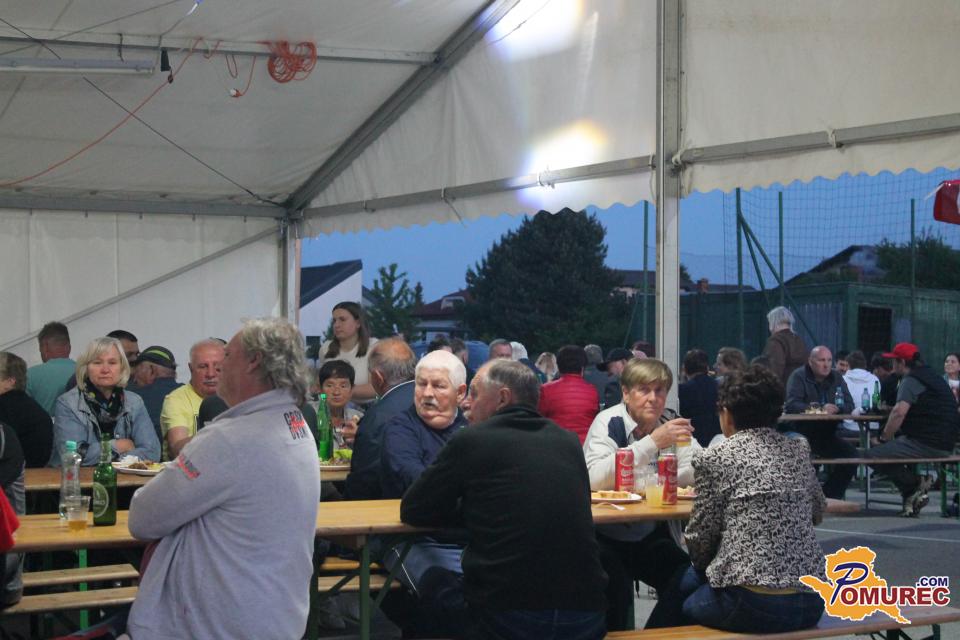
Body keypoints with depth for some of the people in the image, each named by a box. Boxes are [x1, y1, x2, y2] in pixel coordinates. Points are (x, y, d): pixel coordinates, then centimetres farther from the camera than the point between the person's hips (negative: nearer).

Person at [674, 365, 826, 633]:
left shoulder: (714, 458, -3)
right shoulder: (799, 451, 11)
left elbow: (700, 537, -1)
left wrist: (703, 567, 19)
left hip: (751, 605, -5)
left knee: (687, 583, 27)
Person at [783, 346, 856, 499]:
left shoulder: (836, 378, 11)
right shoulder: (798, 377, -4)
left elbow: (849, 405, 2)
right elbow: (791, 405, -20)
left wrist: (836, 409, -23)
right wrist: (820, 408, -32)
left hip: (826, 435, 5)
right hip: (800, 434, -5)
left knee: (850, 453, -15)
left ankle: (831, 495, -3)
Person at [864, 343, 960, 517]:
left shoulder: (911, 381, -9)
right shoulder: (934, 377, 21)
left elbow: (899, 412, -23)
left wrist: (884, 438, -11)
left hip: (927, 444, -10)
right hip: (945, 445, 10)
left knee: (870, 455, -9)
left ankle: (917, 483, -7)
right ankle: (912, 499, 18)